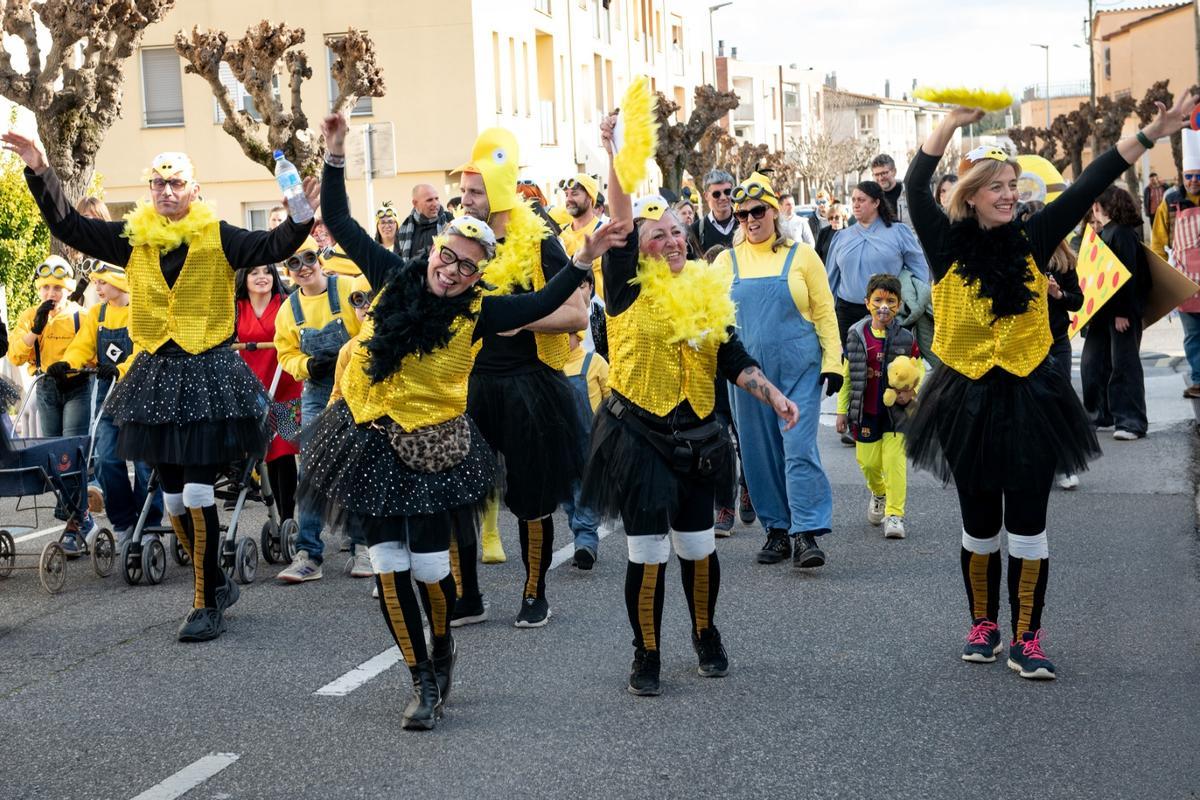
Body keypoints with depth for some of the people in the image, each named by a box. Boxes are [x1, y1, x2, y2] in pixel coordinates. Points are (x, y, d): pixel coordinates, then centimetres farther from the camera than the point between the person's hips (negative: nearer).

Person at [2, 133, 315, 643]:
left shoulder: (218, 237, -3)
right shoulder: (134, 238, 6)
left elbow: (271, 247, -13)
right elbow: (69, 227, 8)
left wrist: (301, 218, -30)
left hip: (209, 372, -4)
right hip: (157, 375, 5)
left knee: (197, 495, -9)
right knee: (174, 499, 11)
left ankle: (208, 604, 0)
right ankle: (216, 583, 29)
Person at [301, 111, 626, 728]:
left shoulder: (478, 312, -6)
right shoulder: (392, 278, -1)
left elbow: (542, 302, -10)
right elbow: (340, 224, 5)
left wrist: (586, 259, -19)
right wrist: (335, 156, -1)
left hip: (432, 450, -2)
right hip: (370, 443, 2)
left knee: (430, 567, -2)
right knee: (388, 566, 2)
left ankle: (442, 652, 30)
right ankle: (423, 680, 16)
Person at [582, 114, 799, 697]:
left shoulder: (708, 291, 7)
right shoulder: (630, 288, -6)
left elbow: (734, 360, 7)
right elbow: (621, 227, -20)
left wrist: (772, 394, -7)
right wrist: (616, 160, -31)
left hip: (695, 438, 4)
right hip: (638, 436, -4)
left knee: (699, 546, 11)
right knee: (647, 552, -2)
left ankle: (705, 635, 34)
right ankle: (646, 654, 14)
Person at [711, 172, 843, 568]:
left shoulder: (801, 255, 4)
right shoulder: (726, 261, 10)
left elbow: (824, 312, 4)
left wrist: (832, 362, -2)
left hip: (798, 367, -3)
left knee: (799, 446, -11)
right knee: (759, 451, 6)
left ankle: (806, 533, -11)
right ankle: (777, 530, 16)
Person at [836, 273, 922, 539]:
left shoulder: (906, 339, -5)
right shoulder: (857, 335, 0)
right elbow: (846, 375, 7)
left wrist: (911, 394, -17)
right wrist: (842, 410, 7)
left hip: (896, 412, -2)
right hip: (865, 412, 2)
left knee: (895, 462, -9)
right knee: (868, 462, 9)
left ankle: (894, 515, 0)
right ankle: (878, 493, 41)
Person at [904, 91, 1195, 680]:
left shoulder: (1031, 241, 0)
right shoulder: (949, 248, -5)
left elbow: (1088, 187, -3)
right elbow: (916, 187, -16)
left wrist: (1152, 134, -7)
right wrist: (954, 122, -22)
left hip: (1029, 399, 1)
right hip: (968, 403, -1)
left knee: (1028, 529, 2)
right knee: (979, 528, 11)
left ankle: (1026, 640, 10)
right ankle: (983, 626, 28)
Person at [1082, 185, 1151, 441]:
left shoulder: (1122, 233, -13)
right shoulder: (1103, 233, 15)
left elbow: (1128, 275, -19)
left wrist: (1122, 312, -21)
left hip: (1123, 311, -9)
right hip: (1103, 311, 9)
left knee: (1124, 364, -6)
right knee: (1091, 363, 10)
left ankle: (1131, 421, -2)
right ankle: (1100, 414, 20)